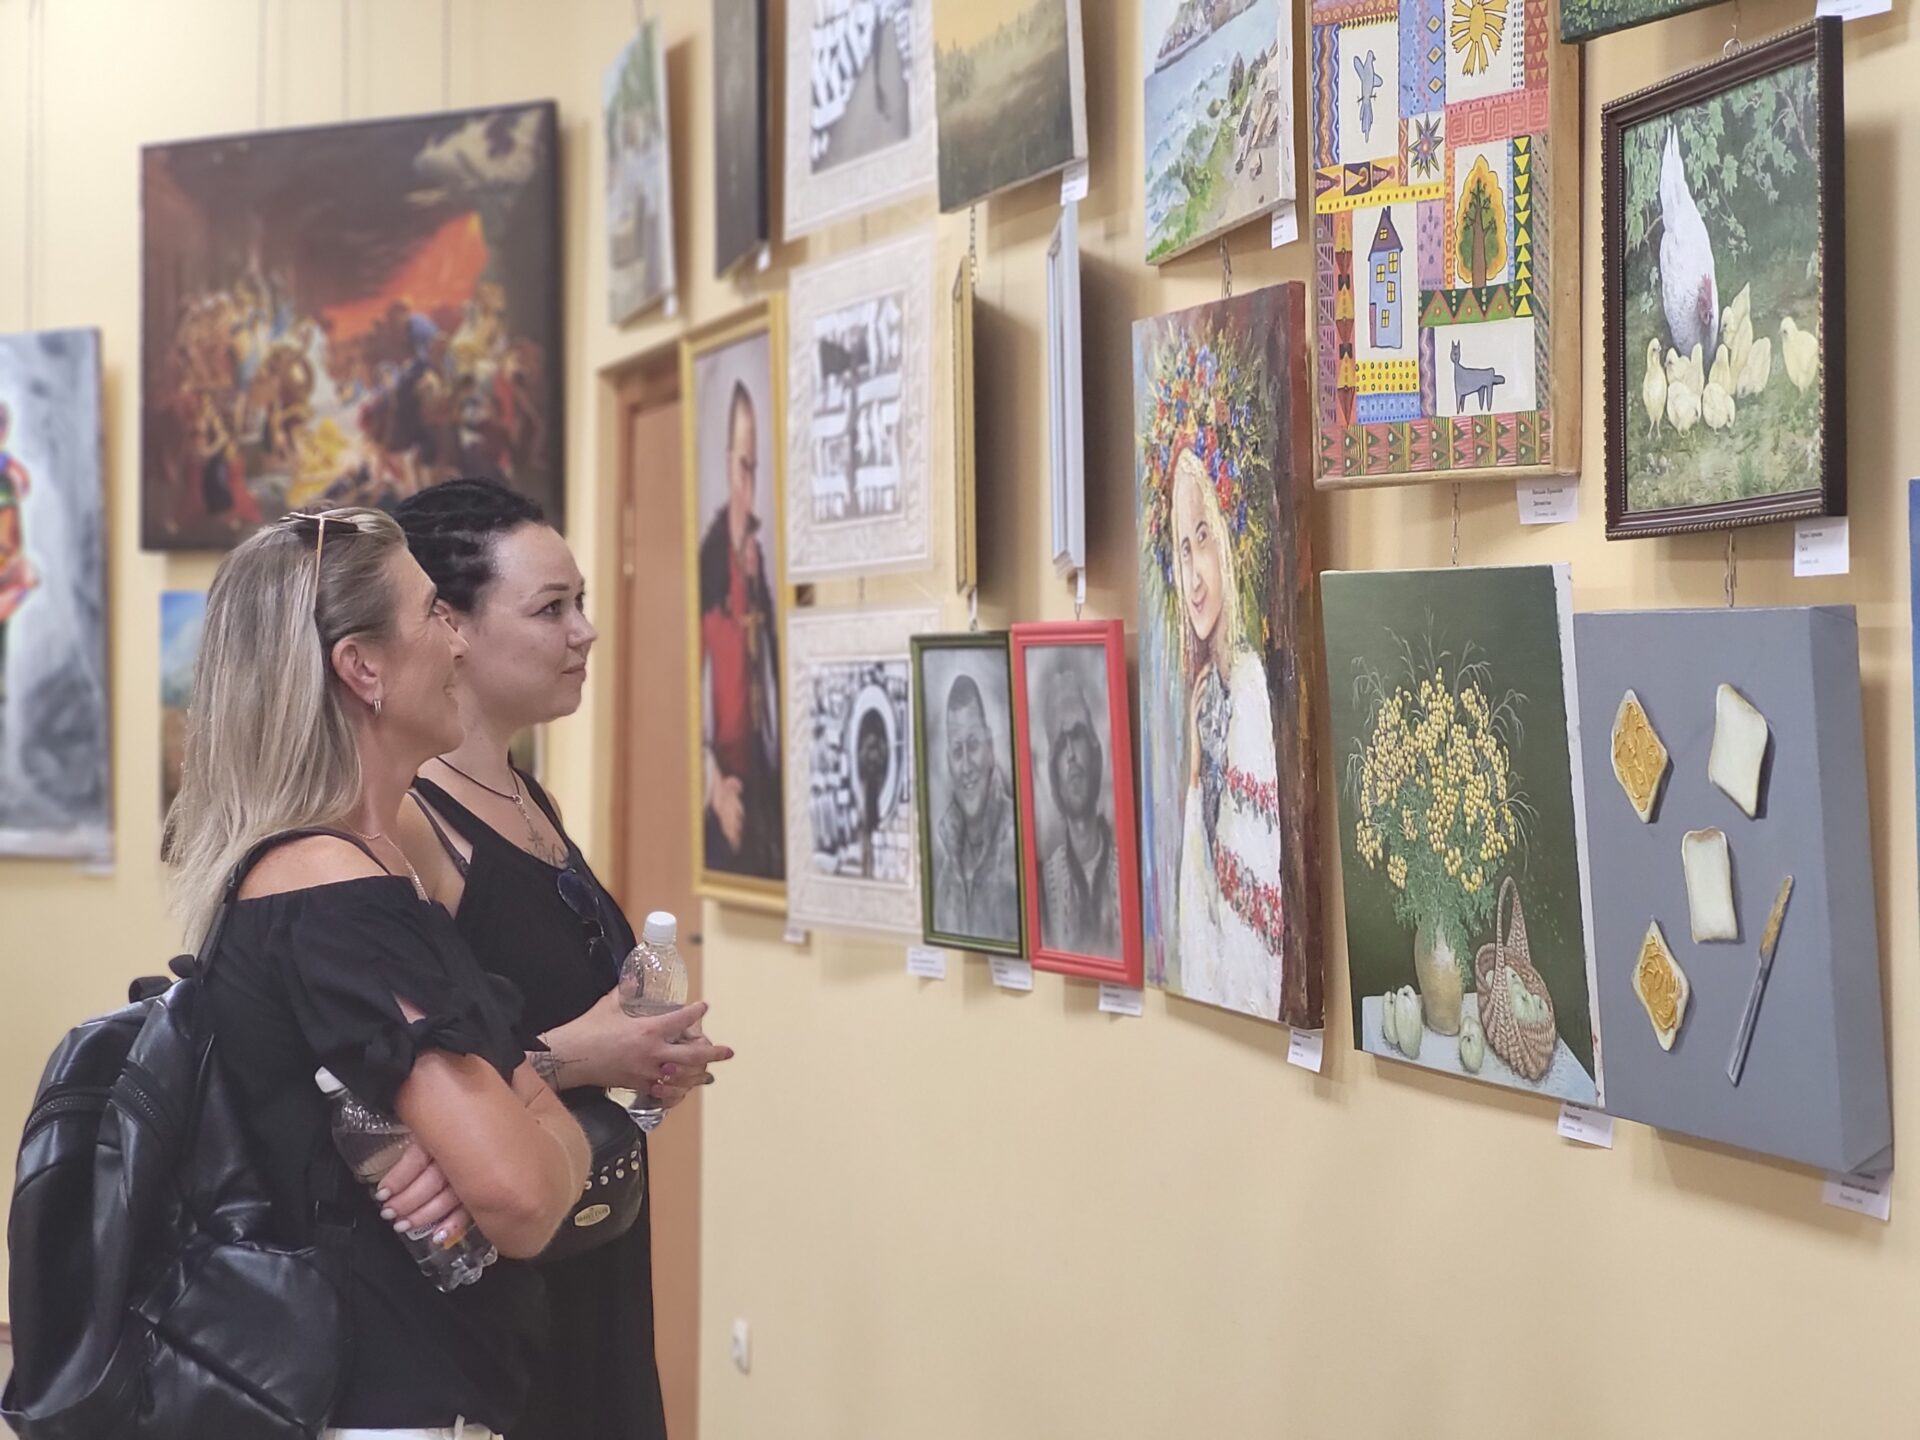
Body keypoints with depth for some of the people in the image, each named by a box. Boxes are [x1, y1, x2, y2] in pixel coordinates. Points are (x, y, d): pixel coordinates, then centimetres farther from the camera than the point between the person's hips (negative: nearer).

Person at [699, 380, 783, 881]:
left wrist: (775, 770, 10)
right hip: (724, 778, -6)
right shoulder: (710, 557, -11)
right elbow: (697, 688, -14)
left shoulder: (759, 560, 9)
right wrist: (714, 780, -19)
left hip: (762, 770, 6)